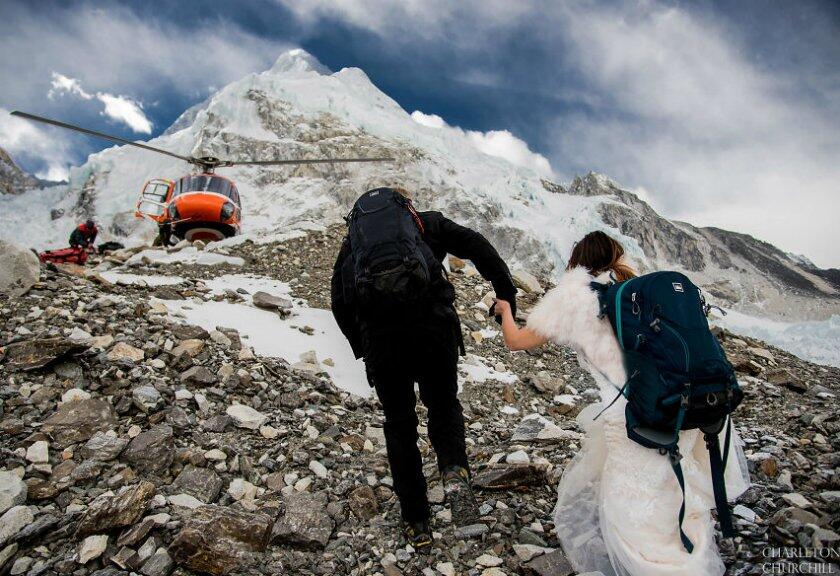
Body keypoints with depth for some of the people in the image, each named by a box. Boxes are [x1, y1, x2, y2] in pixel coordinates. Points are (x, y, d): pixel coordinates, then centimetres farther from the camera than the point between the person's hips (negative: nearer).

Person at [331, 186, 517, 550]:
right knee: (443, 405, 23)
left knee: (399, 423, 18)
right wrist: (505, 290, 8)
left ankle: (416, 523, 22)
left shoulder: (354, 238, 24)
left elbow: (339, 302, 17)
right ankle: (454, 471, -5)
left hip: (378, 336, 1)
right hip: (433, 326, -1)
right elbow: (477, 246, 6)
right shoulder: (426, 223, 19)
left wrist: (362, 348, 24)